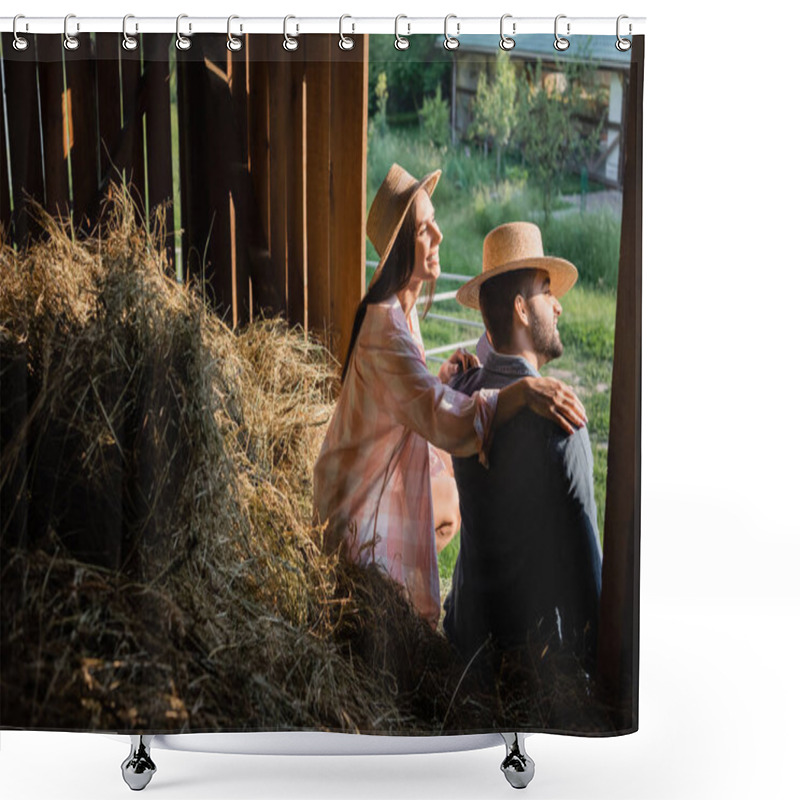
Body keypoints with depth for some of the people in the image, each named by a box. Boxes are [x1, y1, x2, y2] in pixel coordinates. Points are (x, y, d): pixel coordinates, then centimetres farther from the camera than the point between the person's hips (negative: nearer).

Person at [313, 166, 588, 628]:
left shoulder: (402, 312, 6)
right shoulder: (384, 325, -26)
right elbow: (441, 420, -37)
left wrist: (442, 380, -2)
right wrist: (524, 391, -42)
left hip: (393, 500, 10)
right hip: (364, 515, -10)